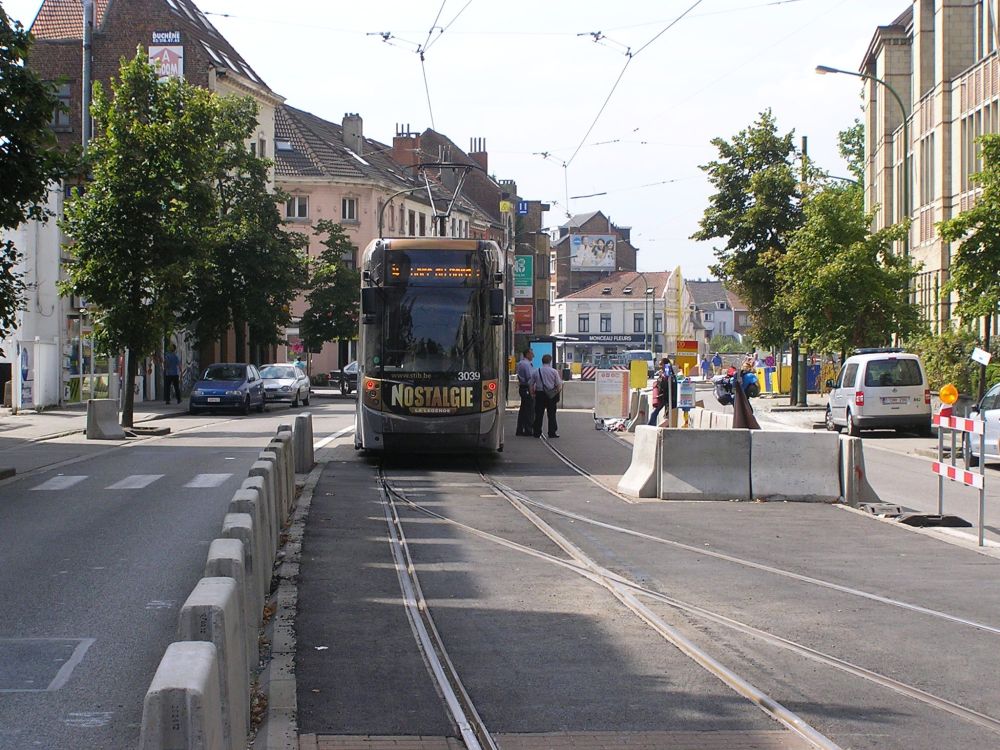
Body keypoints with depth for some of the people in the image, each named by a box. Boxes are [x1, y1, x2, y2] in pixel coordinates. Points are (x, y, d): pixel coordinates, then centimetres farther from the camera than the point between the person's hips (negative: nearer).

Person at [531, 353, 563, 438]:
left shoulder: (536, 372, 2)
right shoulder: (554, 371, -3)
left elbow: (531, 385, 3)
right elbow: (559, 385, -3)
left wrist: (533, 394, 15)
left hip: (539, 394, 1)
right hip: (551, 395, -1)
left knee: (538, 414, 7)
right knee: (551, 414, 4)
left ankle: (536, 432, 8)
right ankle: (552, 432, 3)